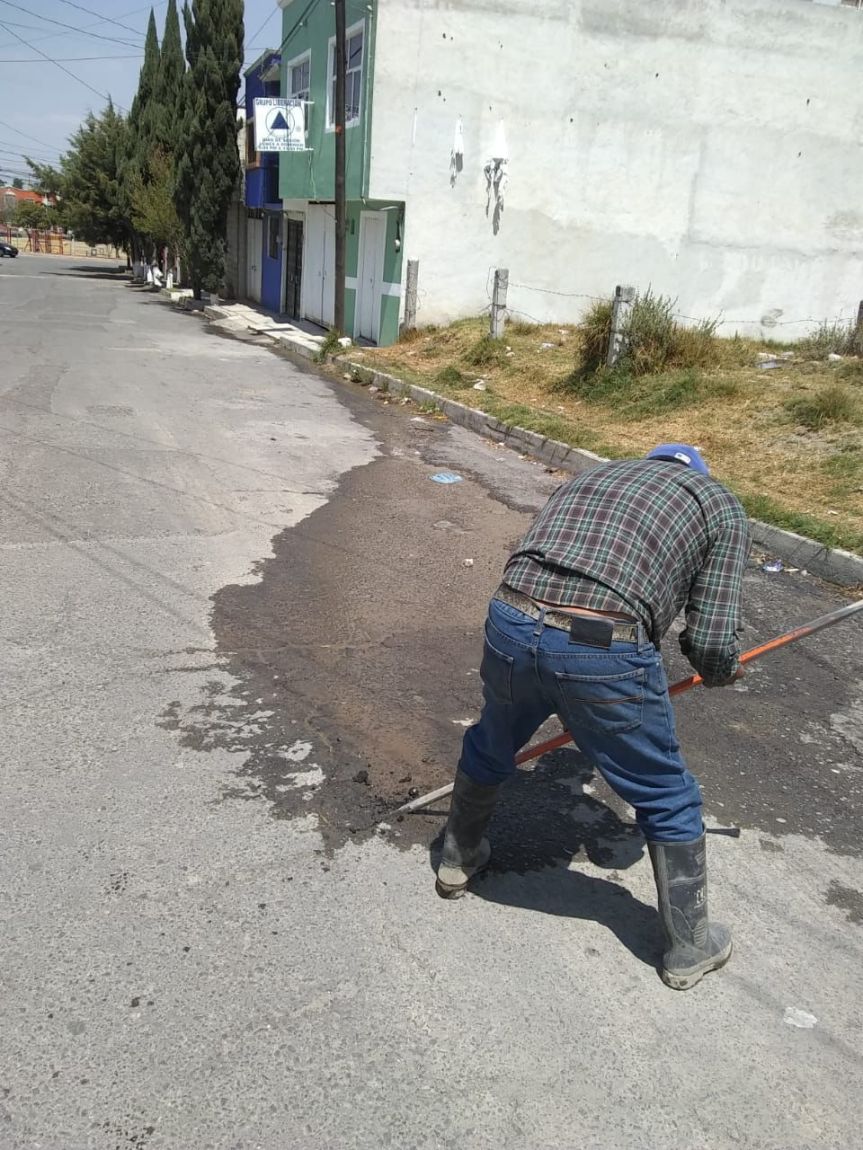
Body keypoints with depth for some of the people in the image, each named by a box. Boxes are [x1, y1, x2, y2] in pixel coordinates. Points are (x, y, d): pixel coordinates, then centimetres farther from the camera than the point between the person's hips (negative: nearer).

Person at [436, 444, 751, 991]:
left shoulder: (591, 475, 30)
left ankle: (460, 859, 56)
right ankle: (690, 947, 39)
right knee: (669, 802, 20)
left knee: (490, 747, 34)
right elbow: (713, 643, 8)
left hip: (511, 623, 5)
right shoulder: (722, 504, 17)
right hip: (606, 653, -4)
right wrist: (723, 669, 31)